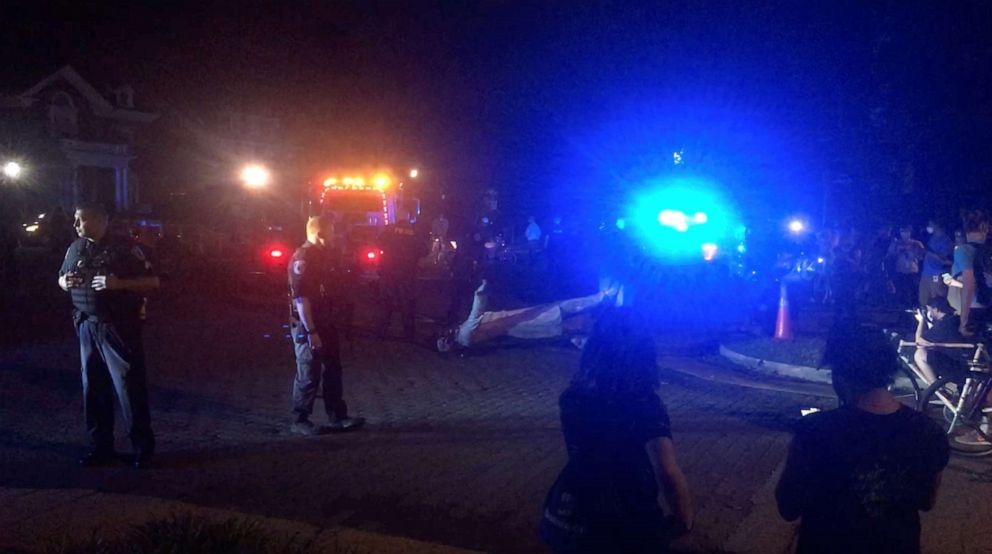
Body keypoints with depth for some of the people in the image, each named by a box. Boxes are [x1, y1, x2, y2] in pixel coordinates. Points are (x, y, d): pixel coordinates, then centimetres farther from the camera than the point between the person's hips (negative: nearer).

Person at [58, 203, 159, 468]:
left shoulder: (124, 247, -7)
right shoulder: (75, 248, 11)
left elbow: (152, 281, -9)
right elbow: (62, 278, 24)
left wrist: (118, 283, -22)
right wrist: (65, 282, 0)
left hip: (119, 327, -6)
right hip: (87, 326, 6)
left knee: (129, 386, -4)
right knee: (93, 388, 9)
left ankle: (143, 447, 5)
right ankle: (100, 447, 20)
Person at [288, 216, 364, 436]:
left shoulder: (324, 255, 13)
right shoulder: (302, 258, -17)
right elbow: (301, 298, -22)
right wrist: (311, 331, -24)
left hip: (325, 322, 10)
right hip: (308, 326, -10)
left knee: (332, 370, 12)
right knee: (309, 374, -1)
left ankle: (337, 417, 20)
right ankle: (300, 420, 12)